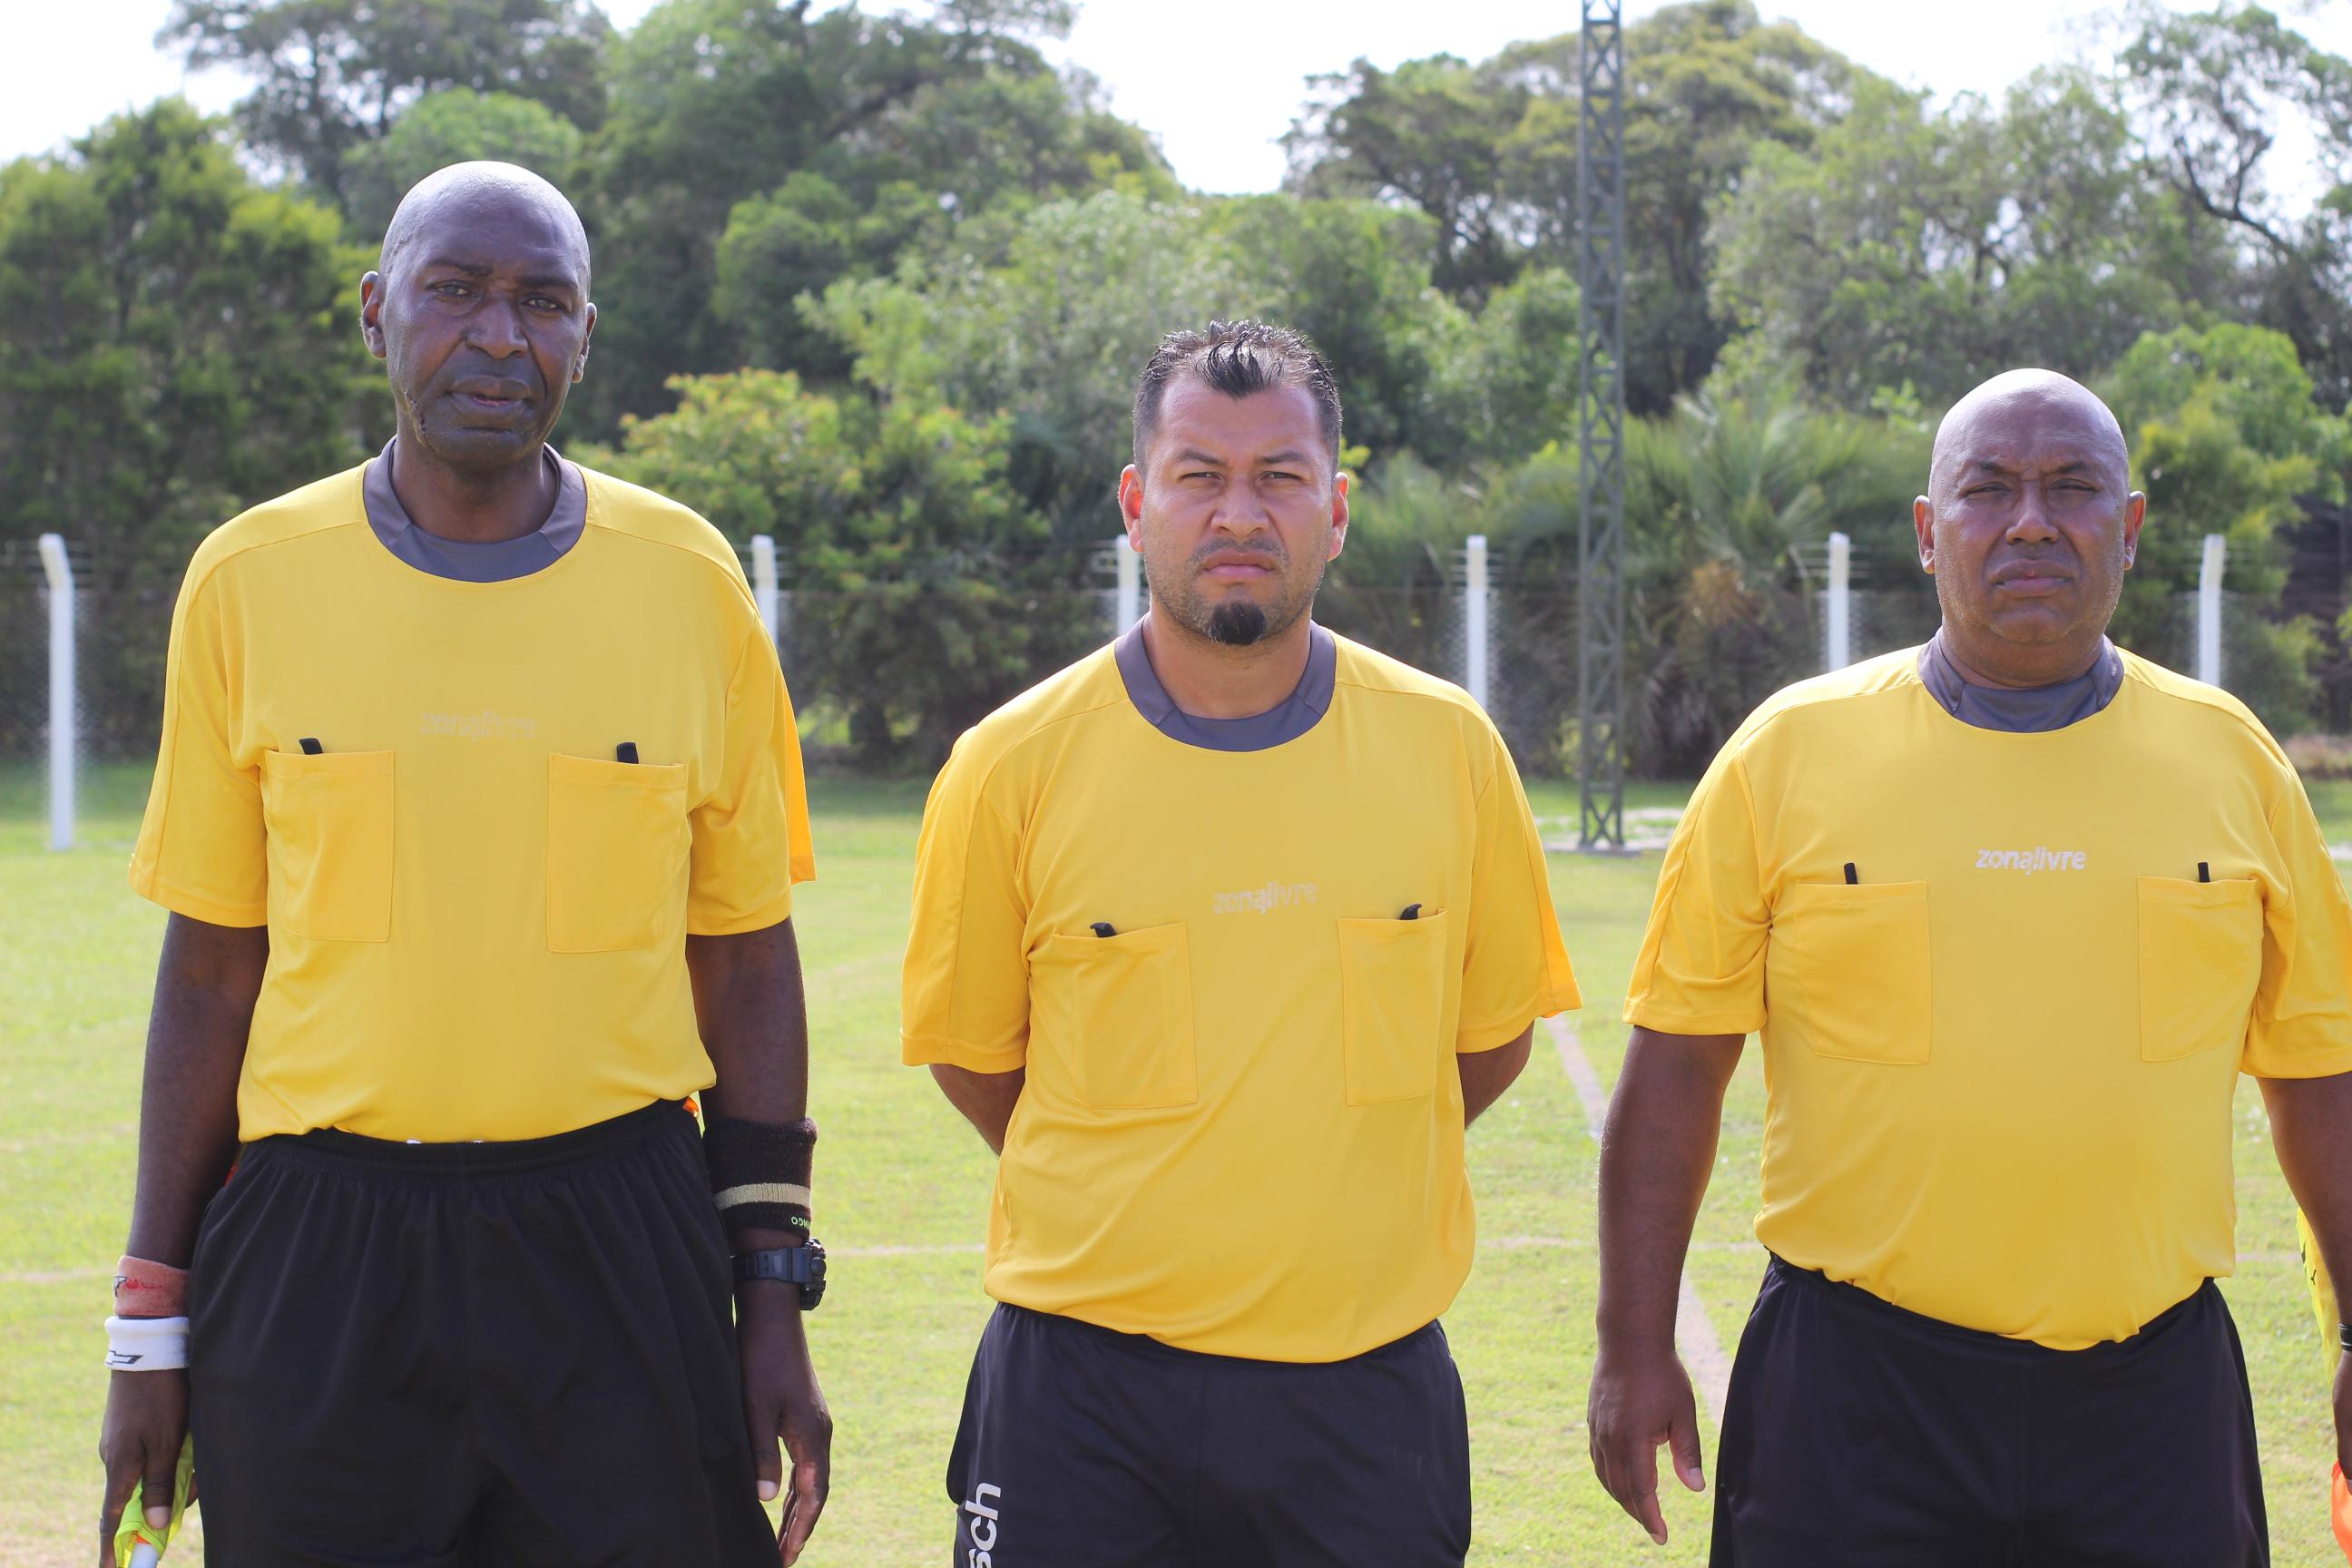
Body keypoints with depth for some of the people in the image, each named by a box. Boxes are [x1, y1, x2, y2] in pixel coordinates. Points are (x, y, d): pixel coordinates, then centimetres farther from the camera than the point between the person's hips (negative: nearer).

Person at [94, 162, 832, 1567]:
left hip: (618, 1241, 0)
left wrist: (774, 1297, 2)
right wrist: (153, 1321, 4)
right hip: (312, 1254, 0)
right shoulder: (252, 580, 2)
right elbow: (211, 969, 6)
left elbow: (745, 959, 6)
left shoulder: (687, 583, 3)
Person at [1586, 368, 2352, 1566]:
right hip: (1854, 1392, -2)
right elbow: (1675, 1067, 2)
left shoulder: (2233, 761, 6)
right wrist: (1636, 1348, 0)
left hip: (2154, 1396, 2)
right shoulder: (1788, 752, 0)